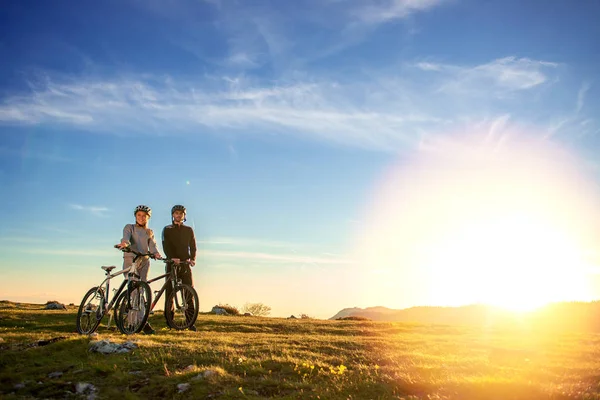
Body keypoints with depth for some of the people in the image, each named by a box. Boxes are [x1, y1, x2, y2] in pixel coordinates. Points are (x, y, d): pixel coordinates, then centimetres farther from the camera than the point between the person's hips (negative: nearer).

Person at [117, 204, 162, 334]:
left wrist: (156, 253, -22)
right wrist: (124, 243, -36)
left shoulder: (150, 232, 20)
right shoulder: (129, 227, 11)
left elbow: (152, 245, 1)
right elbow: (126, 237, -11)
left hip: (144, 261, 3)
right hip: (130, 260, -3)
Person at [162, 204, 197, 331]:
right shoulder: (167, 230, 11)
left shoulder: (189, 230, 16)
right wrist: (172, 257, -22)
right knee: (170, 292, -3)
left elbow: (193, 246, 9)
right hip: (172, 263, -1)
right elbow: (166, 245, -3)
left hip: (185, 264, 1)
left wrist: (192, 258, -12)